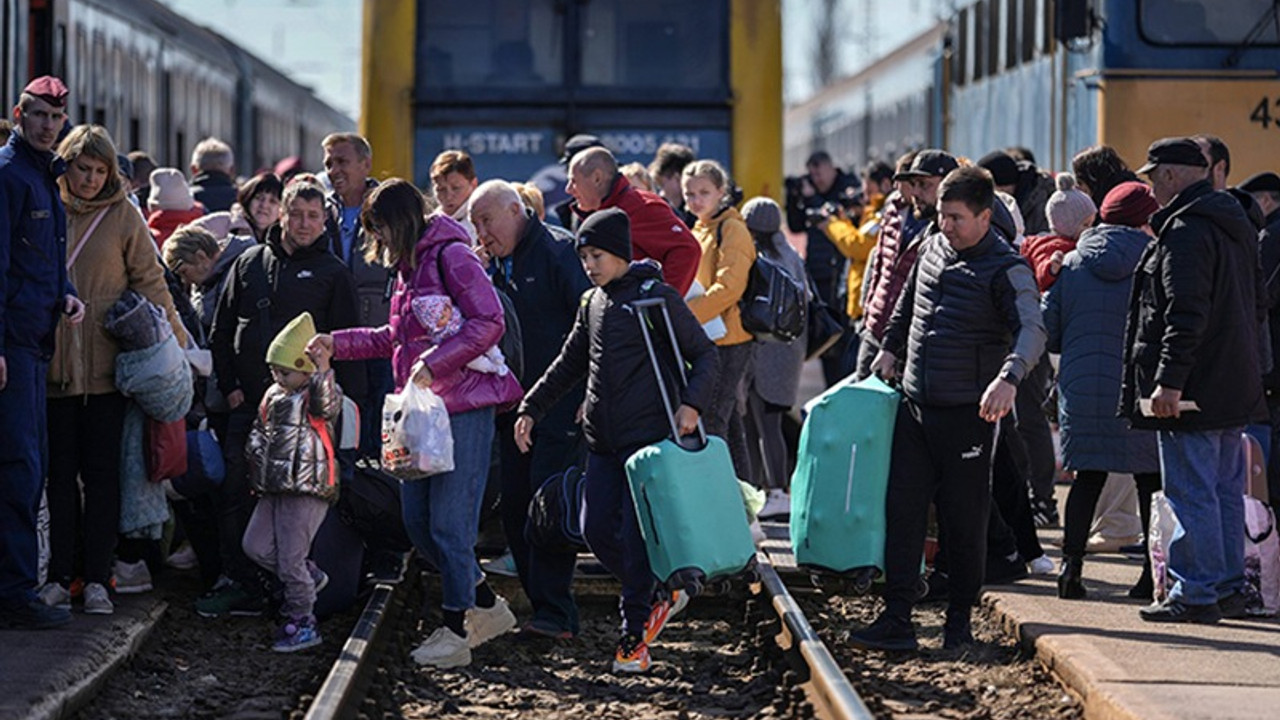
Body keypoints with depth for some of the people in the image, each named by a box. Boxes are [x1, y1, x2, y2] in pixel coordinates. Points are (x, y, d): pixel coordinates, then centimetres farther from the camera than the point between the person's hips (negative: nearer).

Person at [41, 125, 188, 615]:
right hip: (54, 367, 1)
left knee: (101, 474, 1)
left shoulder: (122, 215, 3)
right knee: (60, 473, 4)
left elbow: (150, 281, 3)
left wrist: (175, 342, -4)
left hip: (105, 367, -1)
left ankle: (97, 578, 3)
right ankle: (60, 576, 7)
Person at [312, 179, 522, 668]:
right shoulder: (410, 266, 19)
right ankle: (487, 607, 22)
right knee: (418, 523, 8)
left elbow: (488, 323, -18)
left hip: (463, 406, -10)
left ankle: (456, 631, 0)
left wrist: (432, 365, -22)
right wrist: (338, 344, 22)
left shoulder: (451, 256, -9)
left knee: (449, 522, -8)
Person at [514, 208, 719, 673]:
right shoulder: (592, 304, 15)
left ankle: (636, 636, -1)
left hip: (649, 437, -7)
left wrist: (692, 403, -18)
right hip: (604, 442, 7)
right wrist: (531, 409, 16)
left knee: (637, 536, -8)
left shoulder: (657, 297, -5)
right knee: (596, 531, 2)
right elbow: (569, 365, 23)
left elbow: (703, 354, -3)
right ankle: (659, 596, 21)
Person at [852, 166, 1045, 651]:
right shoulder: (932, 248, 10)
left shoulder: (1006, 269, -12)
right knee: (901, 511, 1)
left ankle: (959, 621, 13)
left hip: (967, 413, -6)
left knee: (964, 520, 2)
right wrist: (890, 348, 20)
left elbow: (1032, 330, -27)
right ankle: (896, 619, 2)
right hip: (915, 406, 6)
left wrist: (1009, 378, -43)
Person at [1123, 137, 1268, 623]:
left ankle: (1197, 593, -4)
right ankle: (1229, 588, 19)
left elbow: (1186, 314, -24)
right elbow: (1252, 307, 22)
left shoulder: (1184, 230, -16)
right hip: (1236, 387, 10)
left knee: (1191, 494, -5)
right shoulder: (1237, 225, 16)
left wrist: (1169, 381, -24)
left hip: (1192, 388, -10)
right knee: (1226, 491, 14)